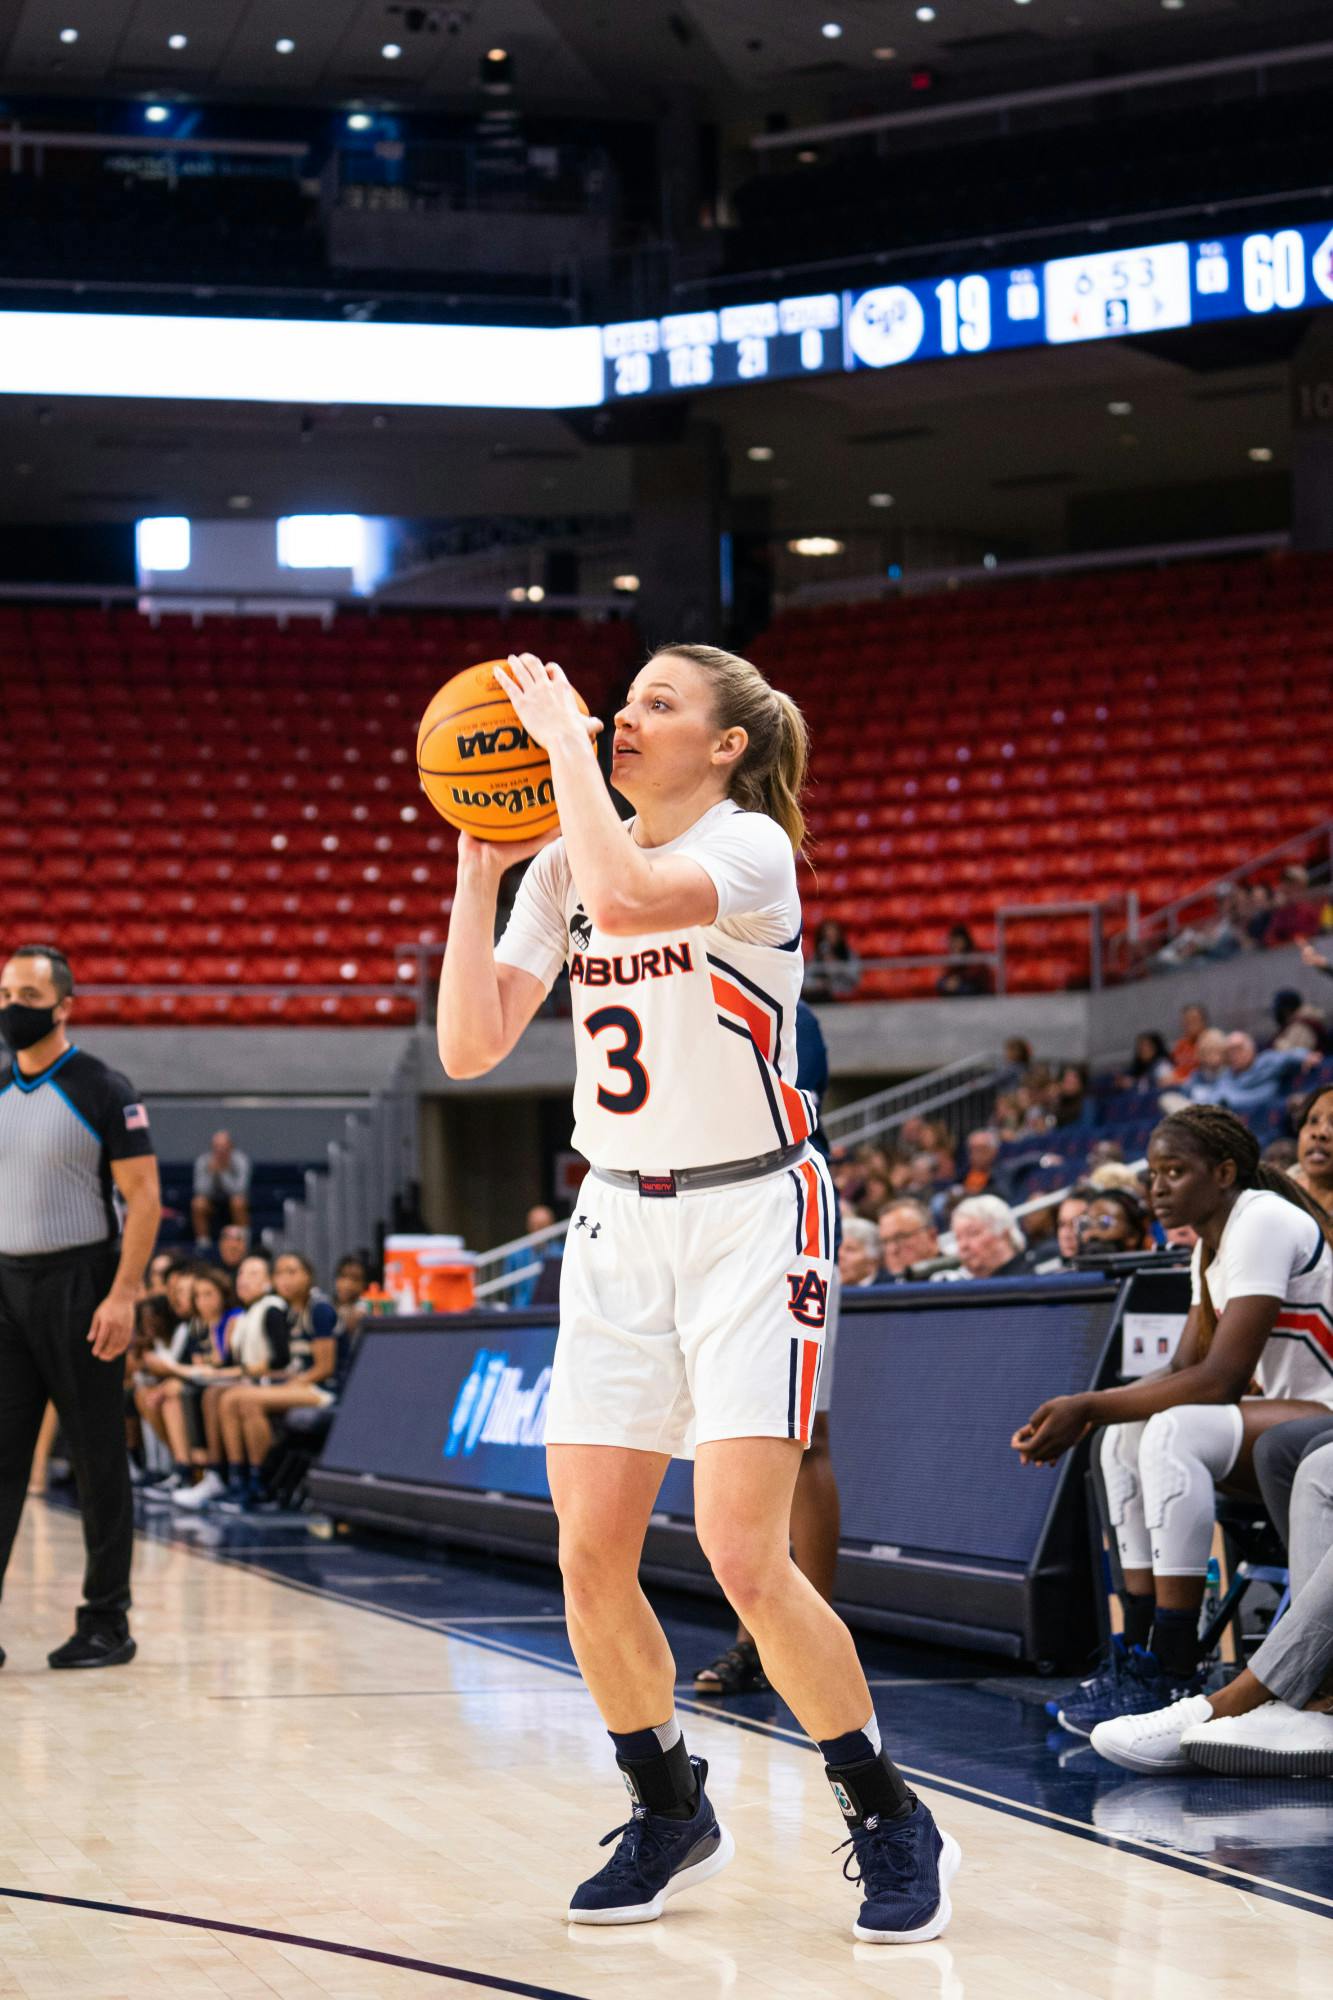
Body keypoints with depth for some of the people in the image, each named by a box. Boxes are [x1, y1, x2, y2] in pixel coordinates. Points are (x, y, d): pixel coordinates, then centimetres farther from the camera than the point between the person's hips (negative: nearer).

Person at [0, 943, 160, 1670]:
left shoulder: (102, 1091, -6)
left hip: (78, 1284, -5)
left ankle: (106, 1623, 9)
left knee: (98, 1462, 2)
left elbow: (144, 1199, -9)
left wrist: (123, 1296, -17)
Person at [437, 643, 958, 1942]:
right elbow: (471, 1047, 1)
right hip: (620, 1224, 6)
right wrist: (477, 869, -5)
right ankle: (671, 1817, 21)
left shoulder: (751, 847, -12)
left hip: (750, 1221, -6)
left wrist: (559, 737, -22)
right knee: (590, 1558, -1)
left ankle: (892, 1824, 3)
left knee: (743, 1558, -15)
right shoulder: (562, 865, 7)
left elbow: (625, 894, -34)